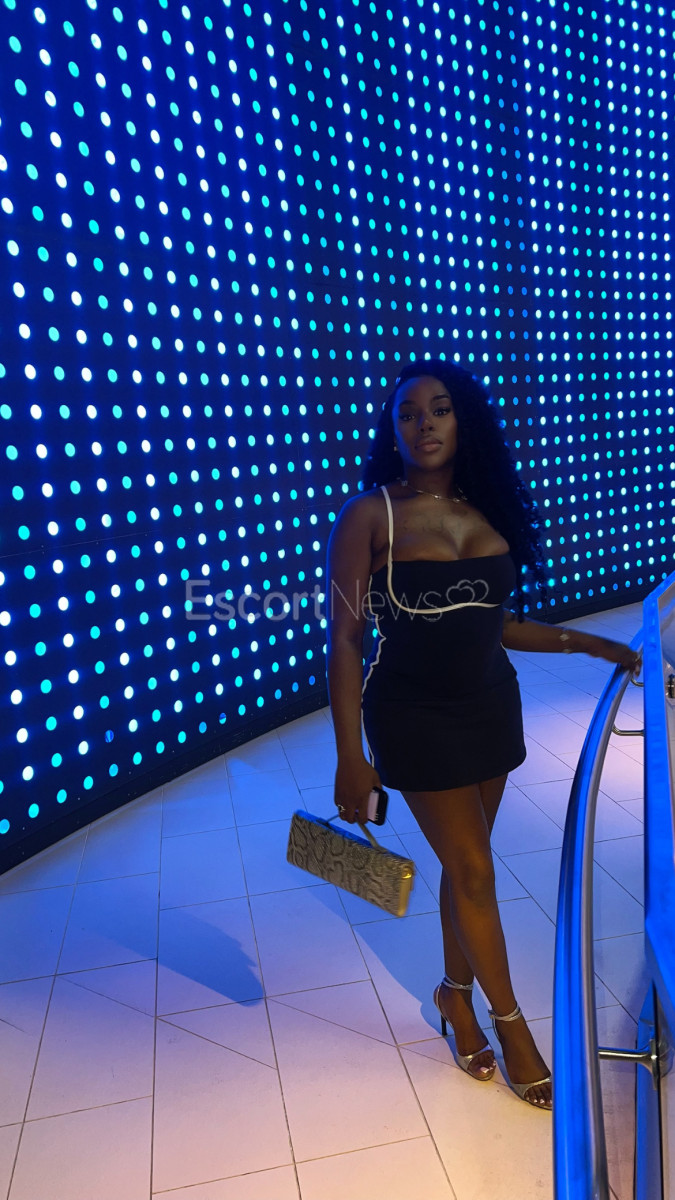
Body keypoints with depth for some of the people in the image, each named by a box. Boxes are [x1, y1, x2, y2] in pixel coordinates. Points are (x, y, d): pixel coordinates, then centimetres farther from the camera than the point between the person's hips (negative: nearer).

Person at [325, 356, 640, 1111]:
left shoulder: (487, 511, 3)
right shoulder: (369, 516, -12)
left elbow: (494, 624, 11)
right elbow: (344, 639, -13)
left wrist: (587, 643, 9)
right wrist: (350, 757, -15)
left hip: (491, 705, 5)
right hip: (415, 717, -4)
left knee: (464, 862, 16)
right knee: (473, 870, 5)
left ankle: (456, 993, 40)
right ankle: (508, 1018, 30)